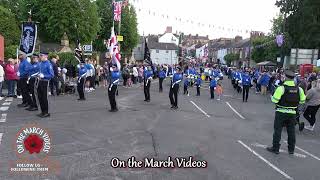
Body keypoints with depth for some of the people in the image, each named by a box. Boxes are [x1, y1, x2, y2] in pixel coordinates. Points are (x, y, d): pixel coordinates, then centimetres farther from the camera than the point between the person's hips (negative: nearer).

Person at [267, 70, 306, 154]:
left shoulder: (281, 88, -17)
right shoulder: (299, 89, -2)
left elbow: (274, 100, -18)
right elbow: (302, 101, 4)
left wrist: (272, 97, 3)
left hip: (281, 112, -4)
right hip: (292, 113, 4)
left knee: (277, 130, 6)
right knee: (291, 131, 15)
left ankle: (275, 148, 12)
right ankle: (291, 149, 25)